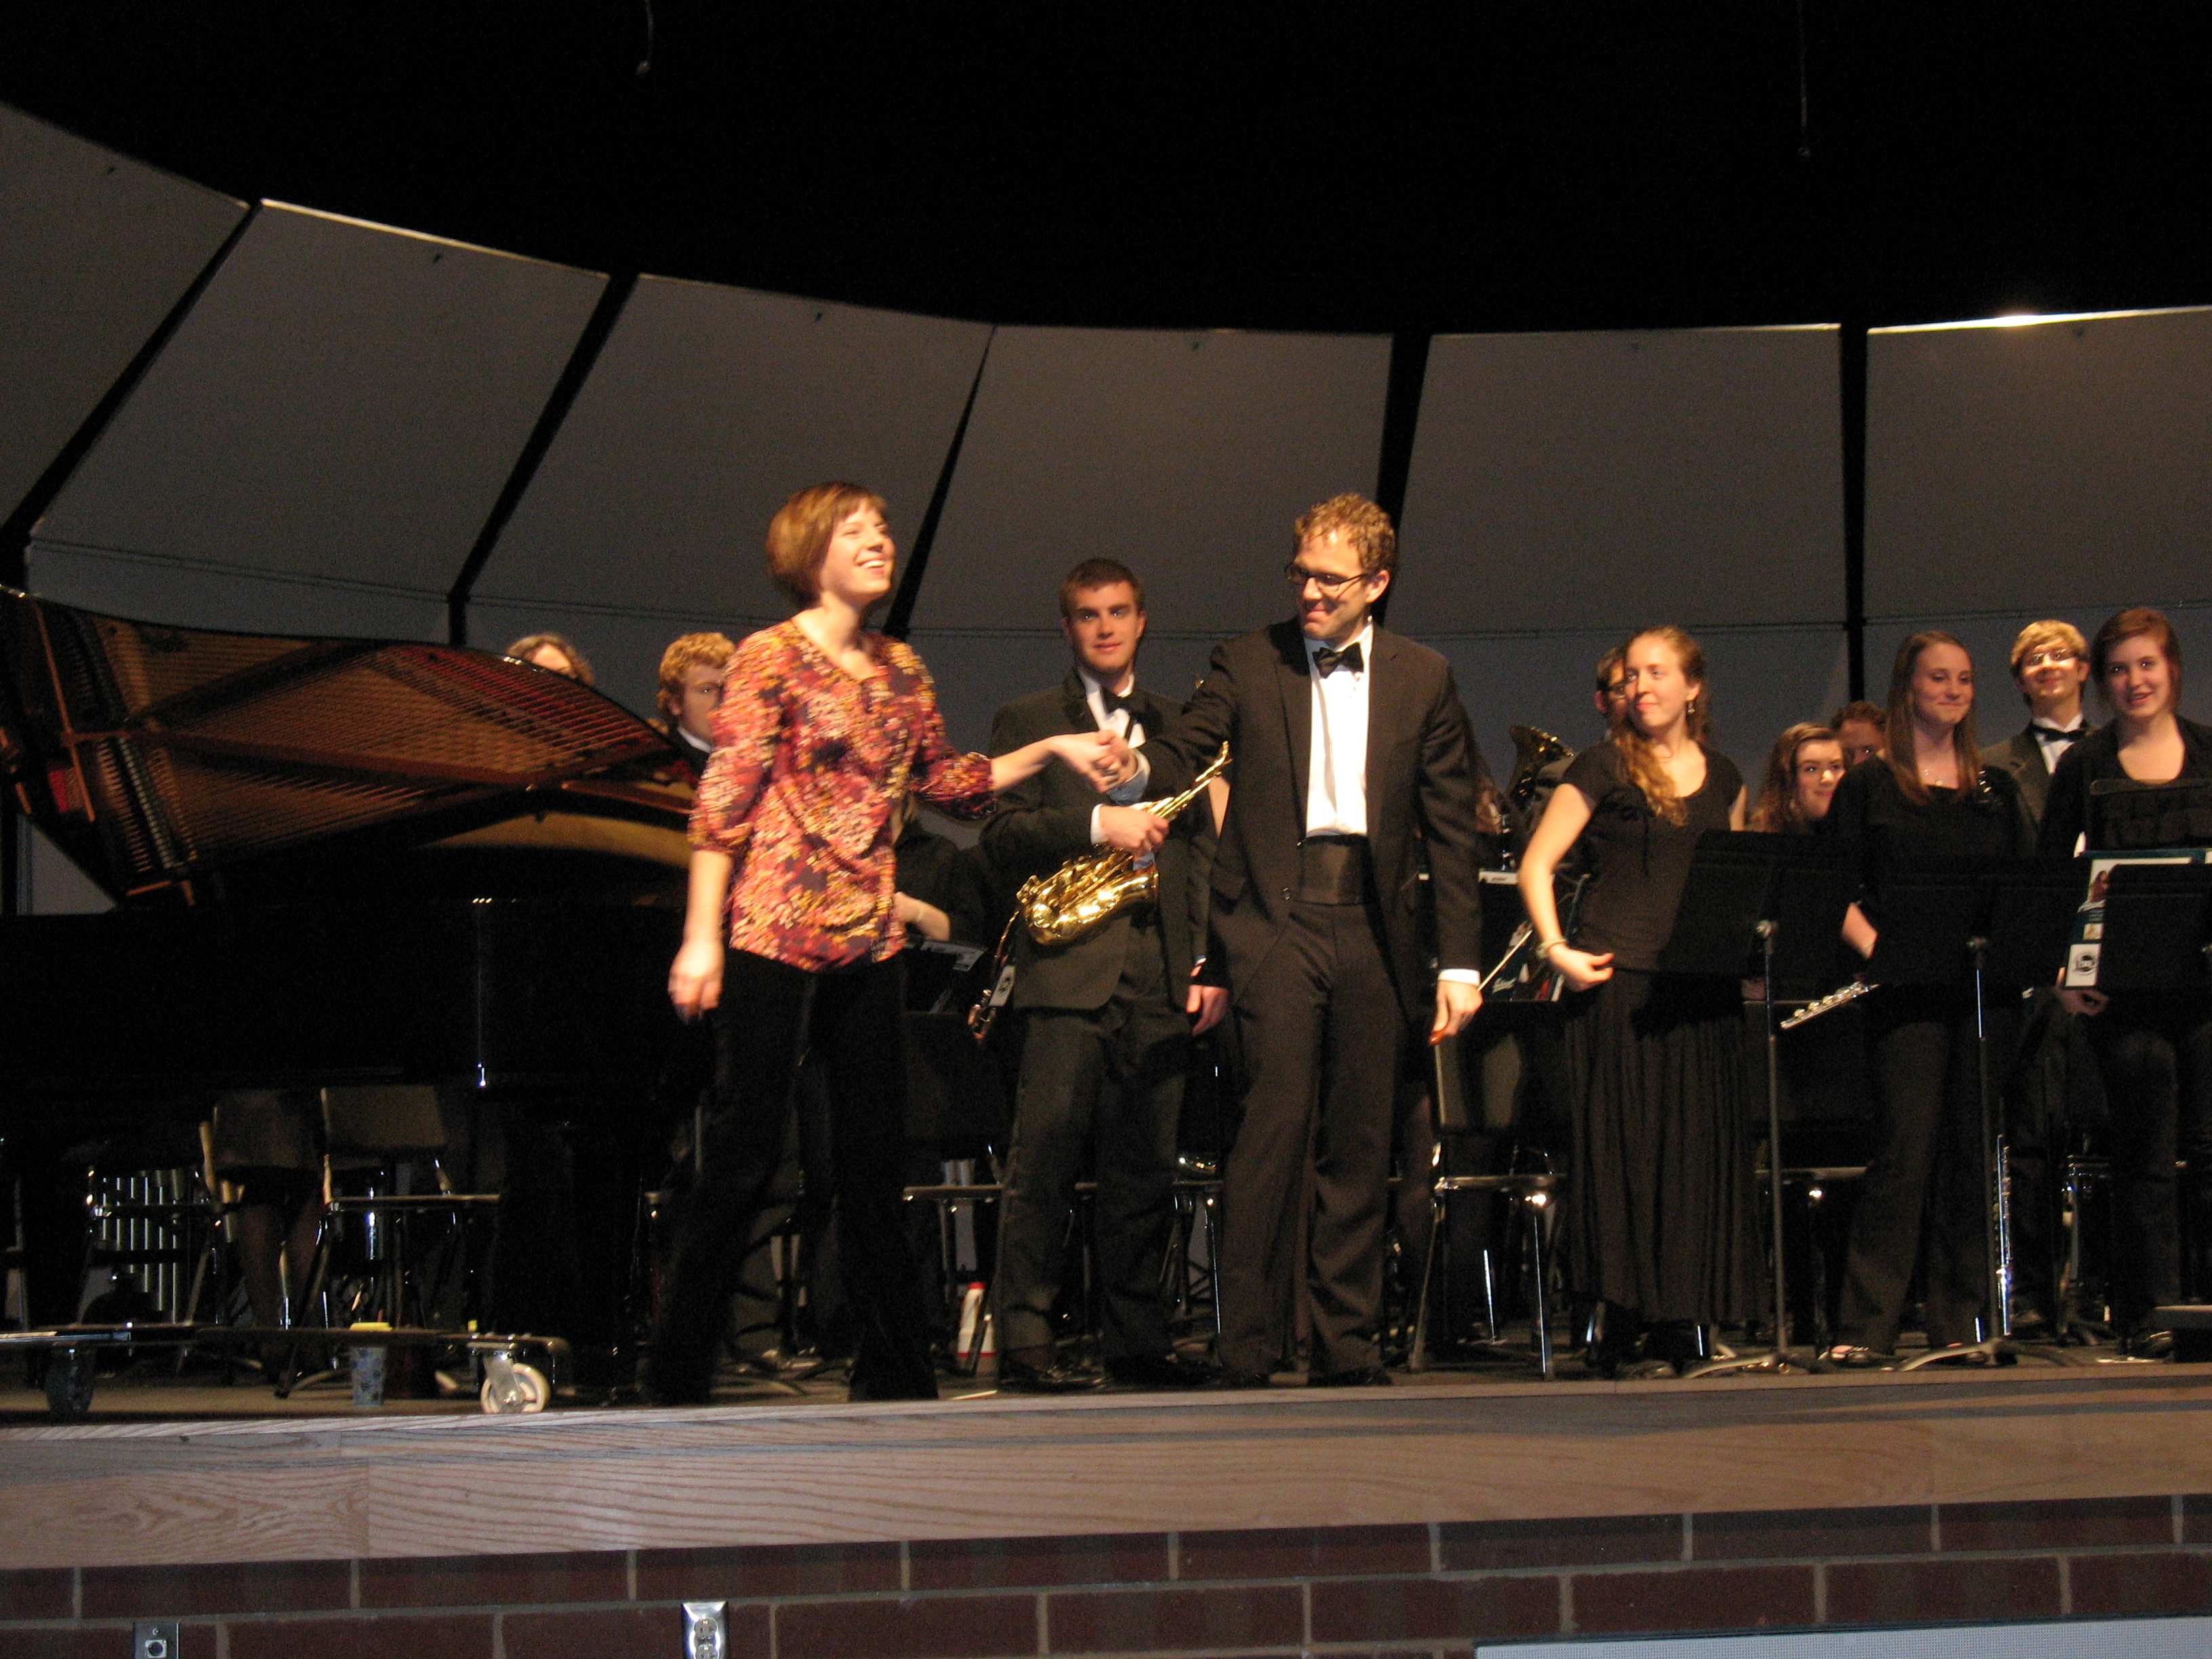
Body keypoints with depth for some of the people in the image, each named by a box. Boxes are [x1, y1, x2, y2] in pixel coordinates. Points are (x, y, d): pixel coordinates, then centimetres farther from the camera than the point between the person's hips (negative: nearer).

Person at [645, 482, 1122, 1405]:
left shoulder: (900, 670, 14)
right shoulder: (770, 657, -5)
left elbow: (950, 783, 20)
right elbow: (722, 806, -9)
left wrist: (1051, 751, 11)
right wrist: (701, 939, -14)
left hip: (868, 940, 6)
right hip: (775, 933, -6)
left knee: (872, 1154, 7)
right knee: (747, 1146, -4)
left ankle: (896, 1373, 14)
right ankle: (676, 1370, 7)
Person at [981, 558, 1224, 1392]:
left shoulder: (1176, 727, 20)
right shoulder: (1027, 722, 9)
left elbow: (1203, 850, 17)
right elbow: (1001, 836, -4)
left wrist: (1208, 964, 6)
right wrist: (1098, 825, -17)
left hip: (1159, 972, 4)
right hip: (1068, 968, -4)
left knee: (1146, 1164, 6)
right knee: (1045, 1161, -8)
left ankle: (1136, 1339, 13)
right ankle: (1024, 1342, -6)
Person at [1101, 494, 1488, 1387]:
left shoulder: (1424, 678, 10)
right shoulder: (1246, 664, 7)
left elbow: (1452, 829, 10)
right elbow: (1181, 753, -2)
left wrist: (1460, 962, 5)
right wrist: (1137, 768, -27)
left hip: (1375, 928, 2)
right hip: (1274, 918, -2)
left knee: (1359, 1143, 6)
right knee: (1276, 1119, -14)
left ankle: (1346, 1348, 15)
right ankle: (1248, 1349, -10)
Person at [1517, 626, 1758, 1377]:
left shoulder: (1723, 778, 15)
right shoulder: (1605, 767, 2)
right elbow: (1535, 865, 1)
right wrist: (1556, 948, -11)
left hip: (1704, 988, 4)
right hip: (1620, 980, -4)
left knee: (1701, 1153, 3)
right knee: (1625, 1152, -5)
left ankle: (1683, 1323, 11)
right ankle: (1624, 1331, -1)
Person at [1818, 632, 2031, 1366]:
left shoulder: (1996, 788, 16)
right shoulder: (1867, 786, 5)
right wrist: (1872, 945, -16)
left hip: (1984, 986, 4)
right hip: (1906, 988, -4)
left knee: (1973, 1151, 4)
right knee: (1906, 1150, -10)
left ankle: (1961, 1320, 10)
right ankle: (1866, 1325, -8)